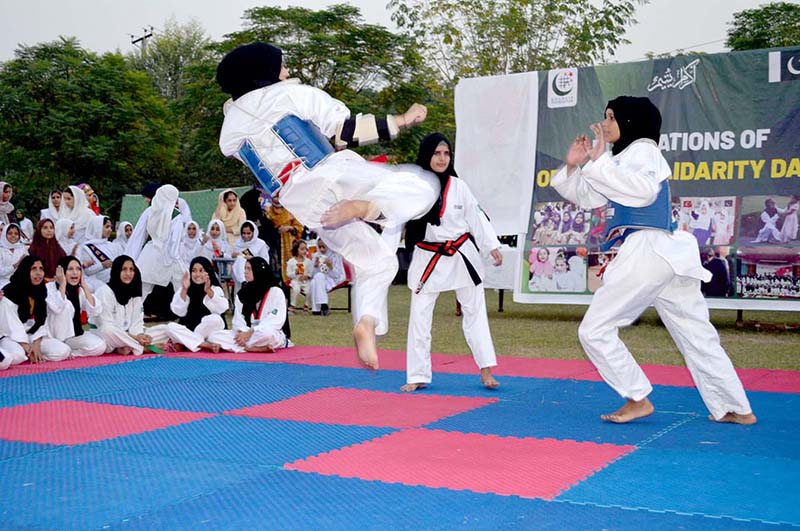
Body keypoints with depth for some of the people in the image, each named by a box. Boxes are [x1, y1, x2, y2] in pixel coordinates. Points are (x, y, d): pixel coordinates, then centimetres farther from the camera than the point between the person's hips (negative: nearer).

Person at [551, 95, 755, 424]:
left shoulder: (642, 150, -4)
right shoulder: (627, 154, 24)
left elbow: (642, 191, -26)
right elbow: (586, 197, 24)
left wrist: (601, 161, -21)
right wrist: (574, 166, 7)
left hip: (647, 251, -10)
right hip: (670, 253, 10)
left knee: (595, 330, -4)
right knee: (698, 336, 12)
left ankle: (638, 400, -2)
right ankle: (737, 409, 17)